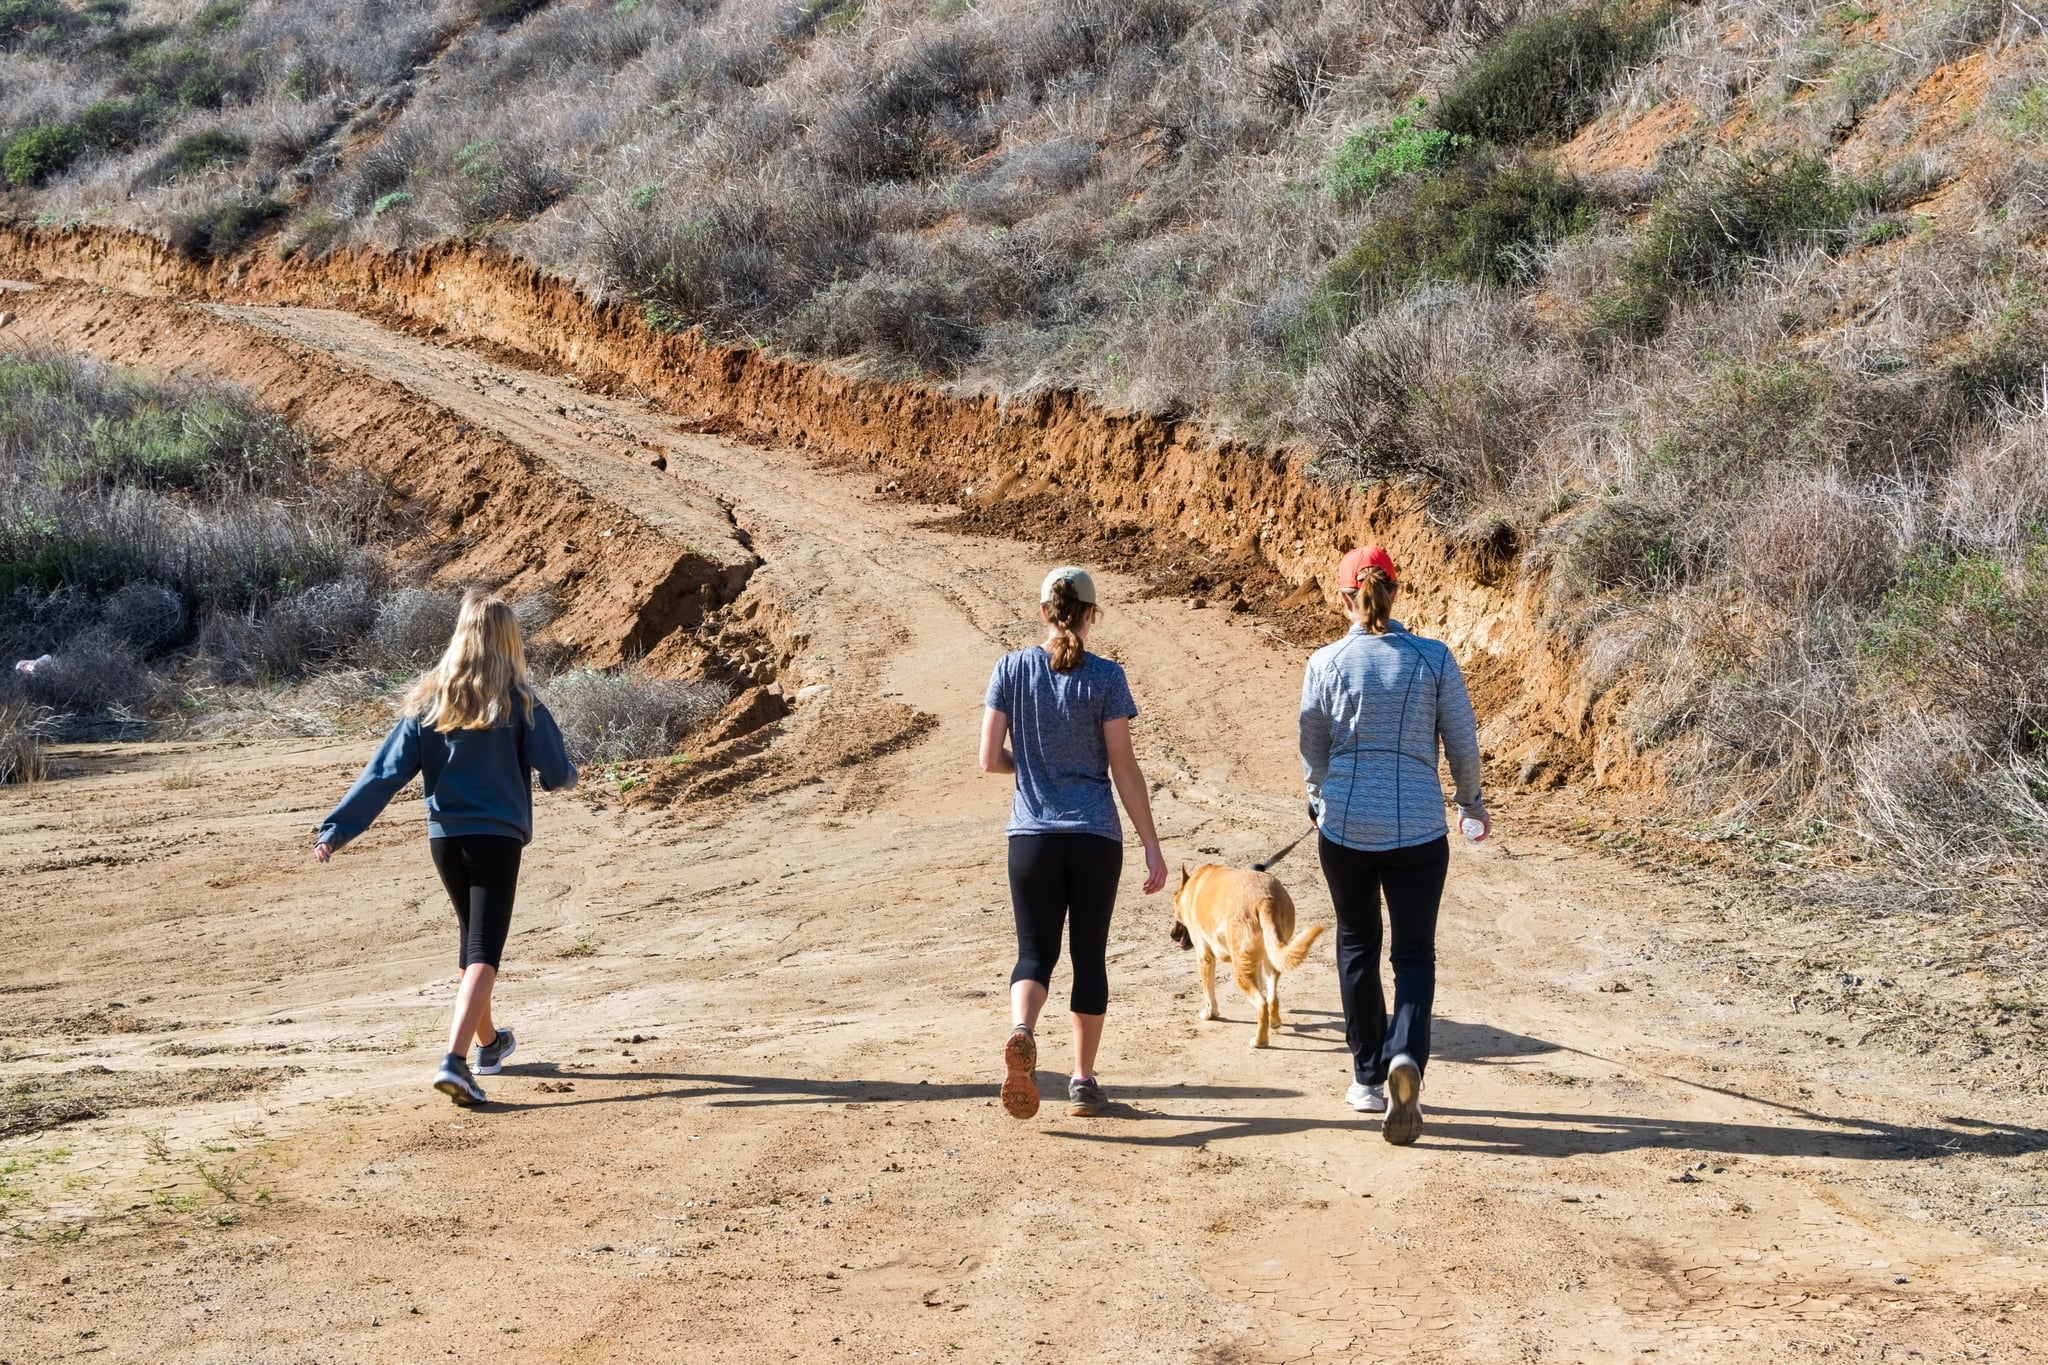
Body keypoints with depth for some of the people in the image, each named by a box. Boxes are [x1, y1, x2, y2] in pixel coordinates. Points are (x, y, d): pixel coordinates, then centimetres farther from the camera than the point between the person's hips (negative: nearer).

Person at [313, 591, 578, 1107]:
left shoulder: (428, 701, 3)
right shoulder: (518, 703, -7)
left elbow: (386, 771, -2)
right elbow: (556, 772, -4)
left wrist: (336, 828, -2)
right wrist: (567, 774, 20)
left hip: (444, 837, 5)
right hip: (497, 837, -5)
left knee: (472, 940, 23)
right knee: (484, 952, -8)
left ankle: (488, 1041, 40)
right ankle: (455, 1059, -25)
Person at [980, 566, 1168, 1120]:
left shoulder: (1012, 670, -1)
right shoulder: (1105, 678, -6)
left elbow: (990, 758, -1)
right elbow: (1124, 768, -6)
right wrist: (1152, 845, -1)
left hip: (1032, 836, 1)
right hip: (1096, 838, -1)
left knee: (1035, 953, 8)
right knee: (1089, 955, 12)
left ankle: (1021, 1032, -23)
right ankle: (1083, 1082, 16)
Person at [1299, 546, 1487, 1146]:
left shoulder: (1326, 663, -4)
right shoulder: (1434, 658, -5)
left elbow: (1312, 749, 6)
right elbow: (1463, 741, 1)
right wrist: (1473, 802, 19)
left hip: (1344, 827, 1)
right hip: (1417, 829, -1)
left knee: (1357, 946, 18)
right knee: (1414, 954, 5)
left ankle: (1369, 1079, 23)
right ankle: (1406, 1057, -22)